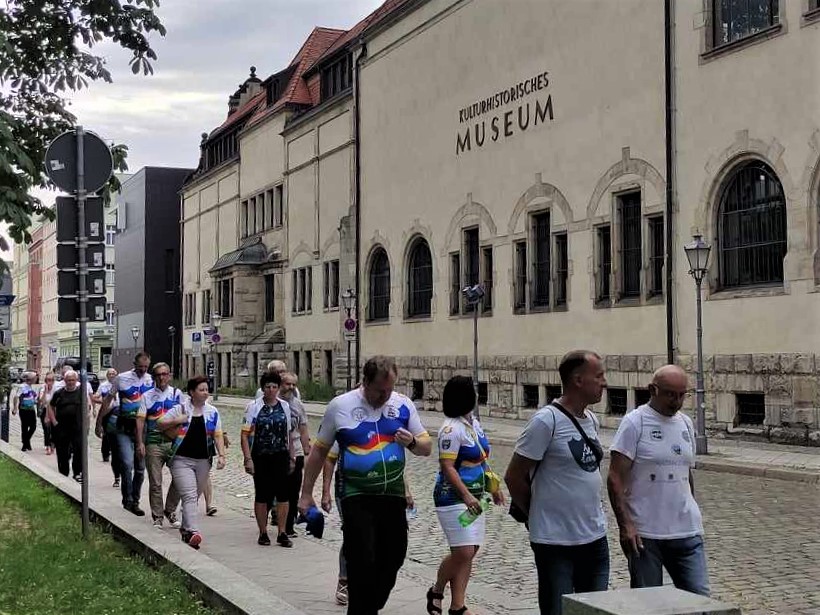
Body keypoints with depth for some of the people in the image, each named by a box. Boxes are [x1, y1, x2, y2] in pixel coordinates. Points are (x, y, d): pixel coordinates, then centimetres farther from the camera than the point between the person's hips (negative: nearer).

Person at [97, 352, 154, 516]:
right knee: (127, 464, -15)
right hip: (124, 428, -3)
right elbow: (107, 401, 6)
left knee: (140, 467, 9)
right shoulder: (121, 378, -1)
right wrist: (99, 423, 6)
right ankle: (127, 500, -3)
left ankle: (135, 501, 20)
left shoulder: (152, 380, 4)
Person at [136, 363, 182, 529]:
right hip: (153, 442, -1)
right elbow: (140, 419, 2)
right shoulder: (147, 396, 6)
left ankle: (170, 510, 13)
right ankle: (157, 516, 11)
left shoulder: (177, 394, 10)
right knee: (155, 482, 1)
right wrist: (140, 443, -6)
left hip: (174, 441, 1)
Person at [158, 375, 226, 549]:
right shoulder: (180, 409, -1)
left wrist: (221, 455, -7)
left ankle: (185, 529, 29)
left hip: (203, 461, 4)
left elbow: (217, 436, 6)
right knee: (189, 496, -16)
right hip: (182, 460, -4)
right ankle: (193, 531, -27)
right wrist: (176, 421, -13)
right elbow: (160, 424, 4)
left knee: (194, 497, 13)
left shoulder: (212, 412, 7)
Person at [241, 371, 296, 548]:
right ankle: (263, 533, 15)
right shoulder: (254, 407, -2)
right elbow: (245, 434, -5)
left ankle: (282, 533, 6)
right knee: (261, 495, 4)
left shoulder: (285, 406, 8)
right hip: (260, 457, -2)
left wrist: (291, 457, 13)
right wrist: (248, 458, -12)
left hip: (281, 456, 2)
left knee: (283, 493, -2)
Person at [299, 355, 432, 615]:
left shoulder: (403, 405, 4)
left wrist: (412, 442, -13)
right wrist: (306, 494, 6)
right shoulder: (340, 406, -3)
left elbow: (427, 447, 11)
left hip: (393, 496, 3)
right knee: (362, 563, -10)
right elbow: (319, 450, 5)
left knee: (392, 559, 9)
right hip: (357, 497, -3)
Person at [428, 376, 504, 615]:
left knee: (469, 552, 6)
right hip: (454, 498, -9)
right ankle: (436, 591, 13)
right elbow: (447, 467, -20)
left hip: (474, 496, 9)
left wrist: (493, 486, 21)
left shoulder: (474, 423, 12)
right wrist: (466, 496, -27)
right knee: (463, 552, -10)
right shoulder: (452, 429, -16)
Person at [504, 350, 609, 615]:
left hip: (595, 537, 7)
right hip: (556, 542, -7)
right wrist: (535, 513, 0)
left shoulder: (591, 420, 8)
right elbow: (514, 476, -11)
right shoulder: (546, 421, -15)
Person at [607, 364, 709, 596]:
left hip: (687, 532, 5)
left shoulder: (686, 424, 12)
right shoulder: (635, 422, -7)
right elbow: (615, 478, -12)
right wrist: (625, 524, -19)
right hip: (644, 533, -5)